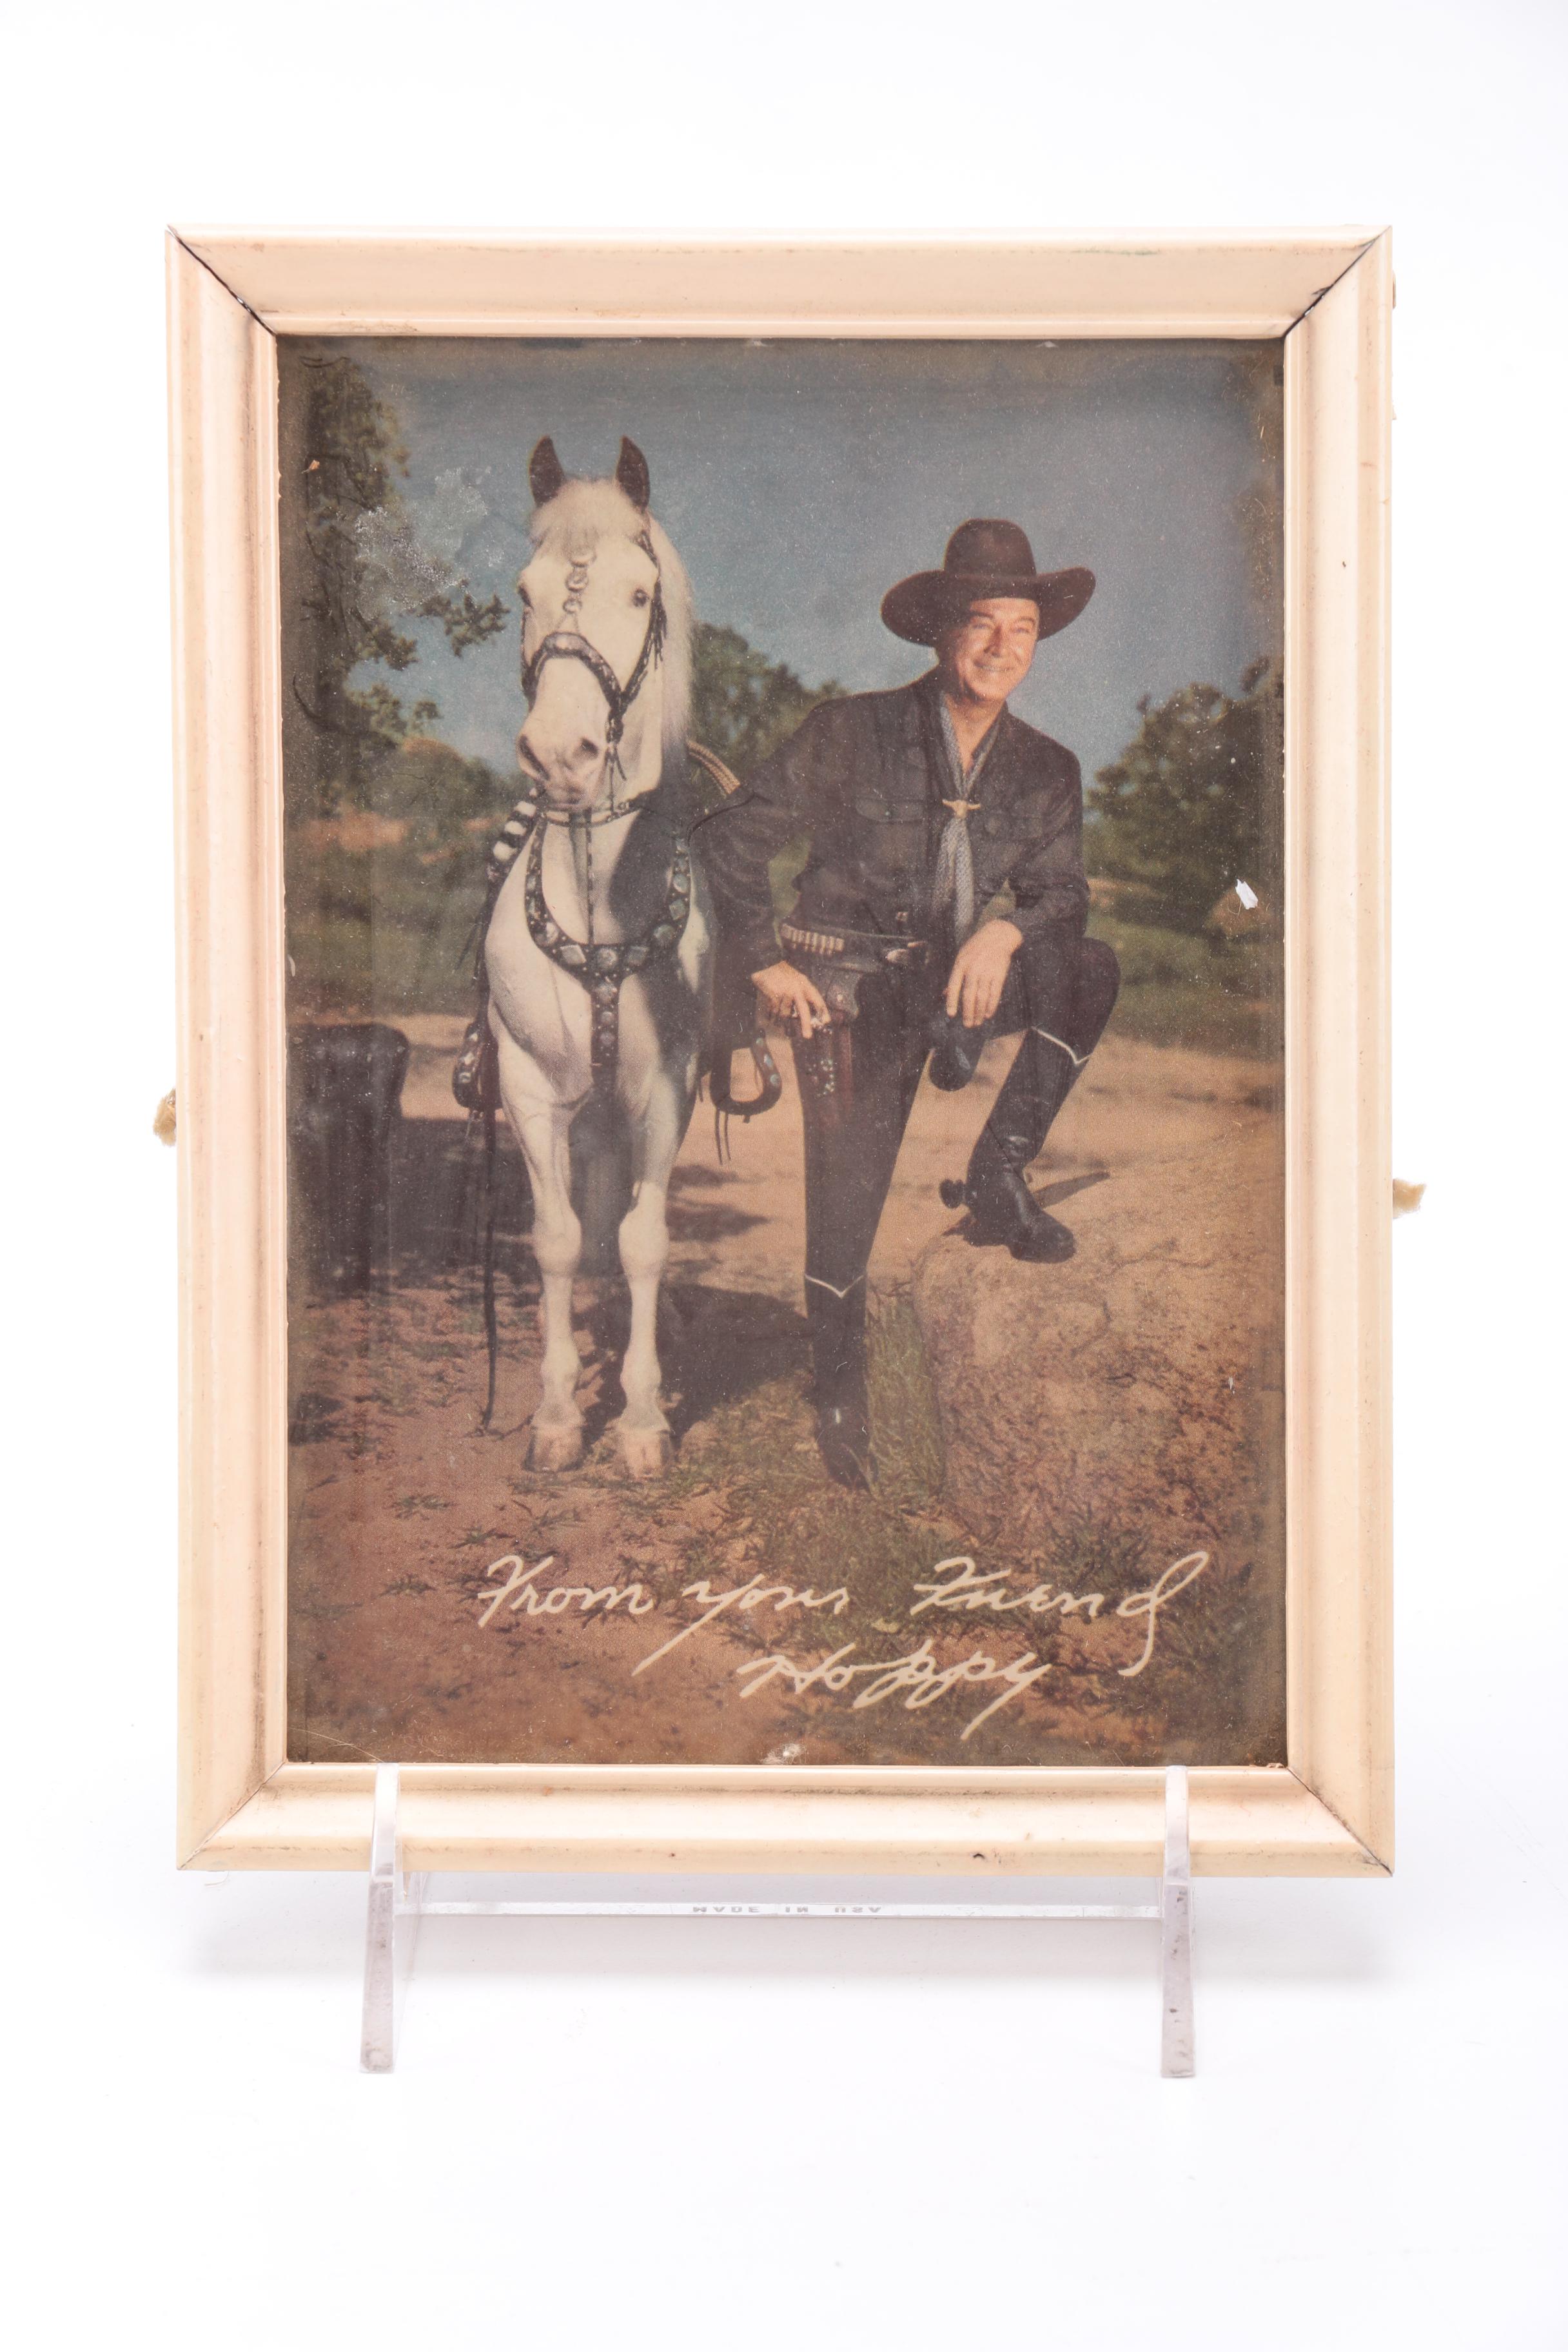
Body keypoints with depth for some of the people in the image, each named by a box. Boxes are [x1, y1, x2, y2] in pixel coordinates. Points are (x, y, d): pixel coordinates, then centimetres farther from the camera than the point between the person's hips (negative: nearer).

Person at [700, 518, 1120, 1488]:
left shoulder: (1047, 770, 1)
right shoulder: (851, 733, -9)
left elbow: (1063, 889, -4)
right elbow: (735, 837, -4)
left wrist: (1006, 931, -27)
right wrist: (766, 962, -7)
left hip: (952, 980, 3)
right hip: (848, 990, -3)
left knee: (1090, 969, -23)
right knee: (847, 1201, -5)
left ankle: (997, 1178, -14)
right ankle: (841, 1397, 19)